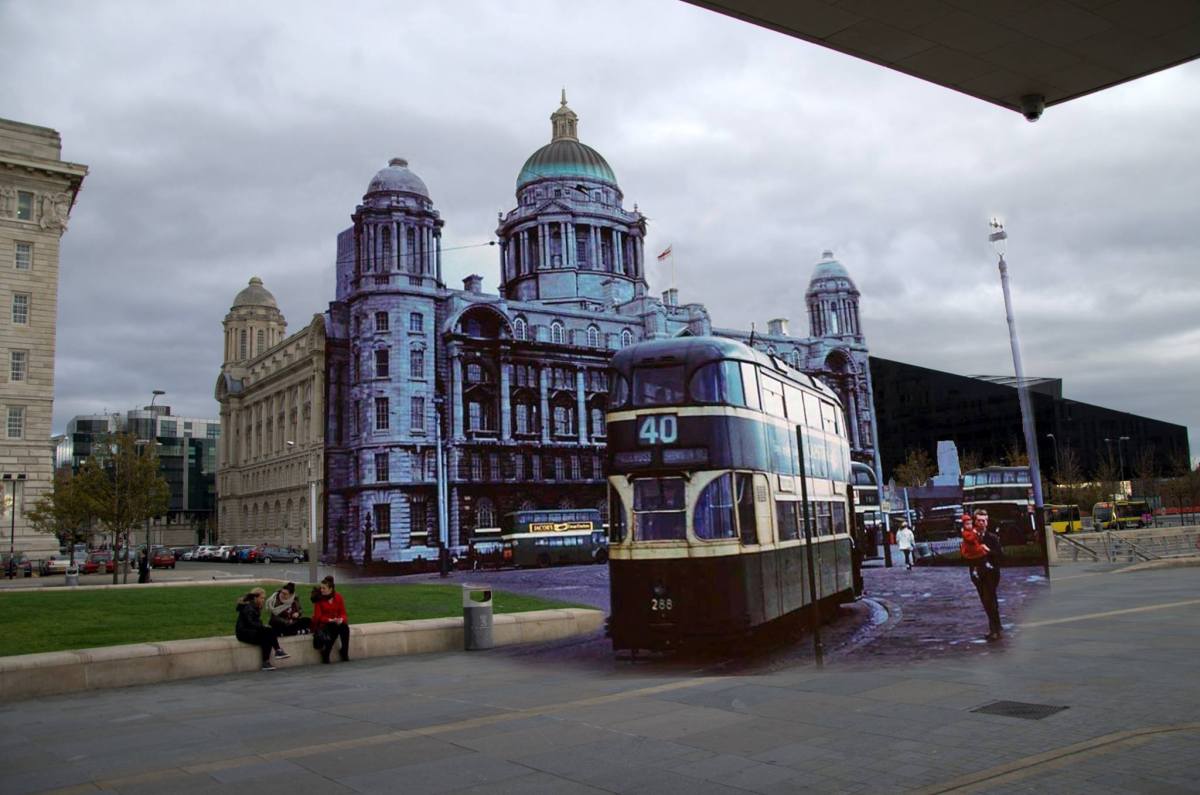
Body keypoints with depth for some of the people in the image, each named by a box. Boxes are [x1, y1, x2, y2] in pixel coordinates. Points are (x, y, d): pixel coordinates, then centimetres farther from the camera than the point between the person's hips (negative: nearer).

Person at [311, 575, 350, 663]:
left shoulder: (338, 597, 0)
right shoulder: (319, 599, -8)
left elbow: (343, 613, 3)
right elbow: (318, 616, -10)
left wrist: (341, 619, -20)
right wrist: (330, 620, -25)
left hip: (337, 622, 3)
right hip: (323, 623, -3)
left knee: (345, 627, -28)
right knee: (335, 628, -33)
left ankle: (344, 652, -15)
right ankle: (325, 653, -18)